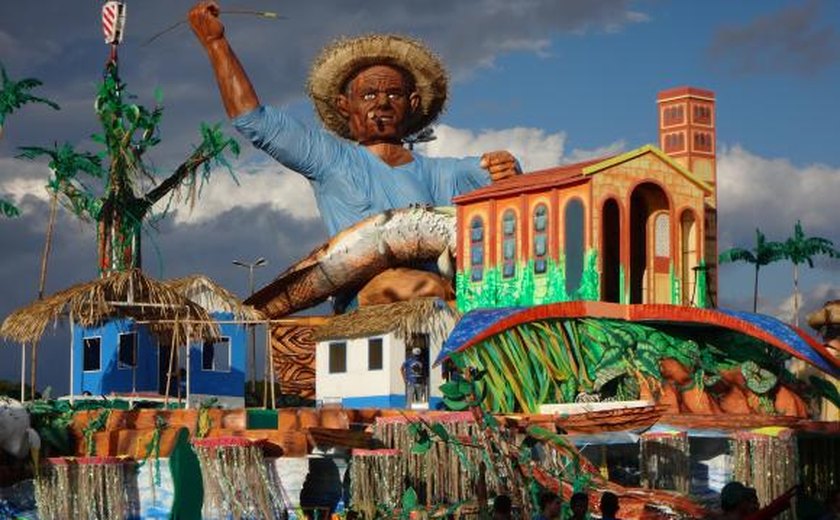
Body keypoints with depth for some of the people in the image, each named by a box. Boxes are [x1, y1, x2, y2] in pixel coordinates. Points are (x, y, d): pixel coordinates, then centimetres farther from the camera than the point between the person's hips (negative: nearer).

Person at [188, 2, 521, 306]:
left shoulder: (437, 174, 28)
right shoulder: (329, 159, 21)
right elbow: (252, 121, 16)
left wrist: (505, 172, -15)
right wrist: (215, 41, 15)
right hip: (361, 309, -3)